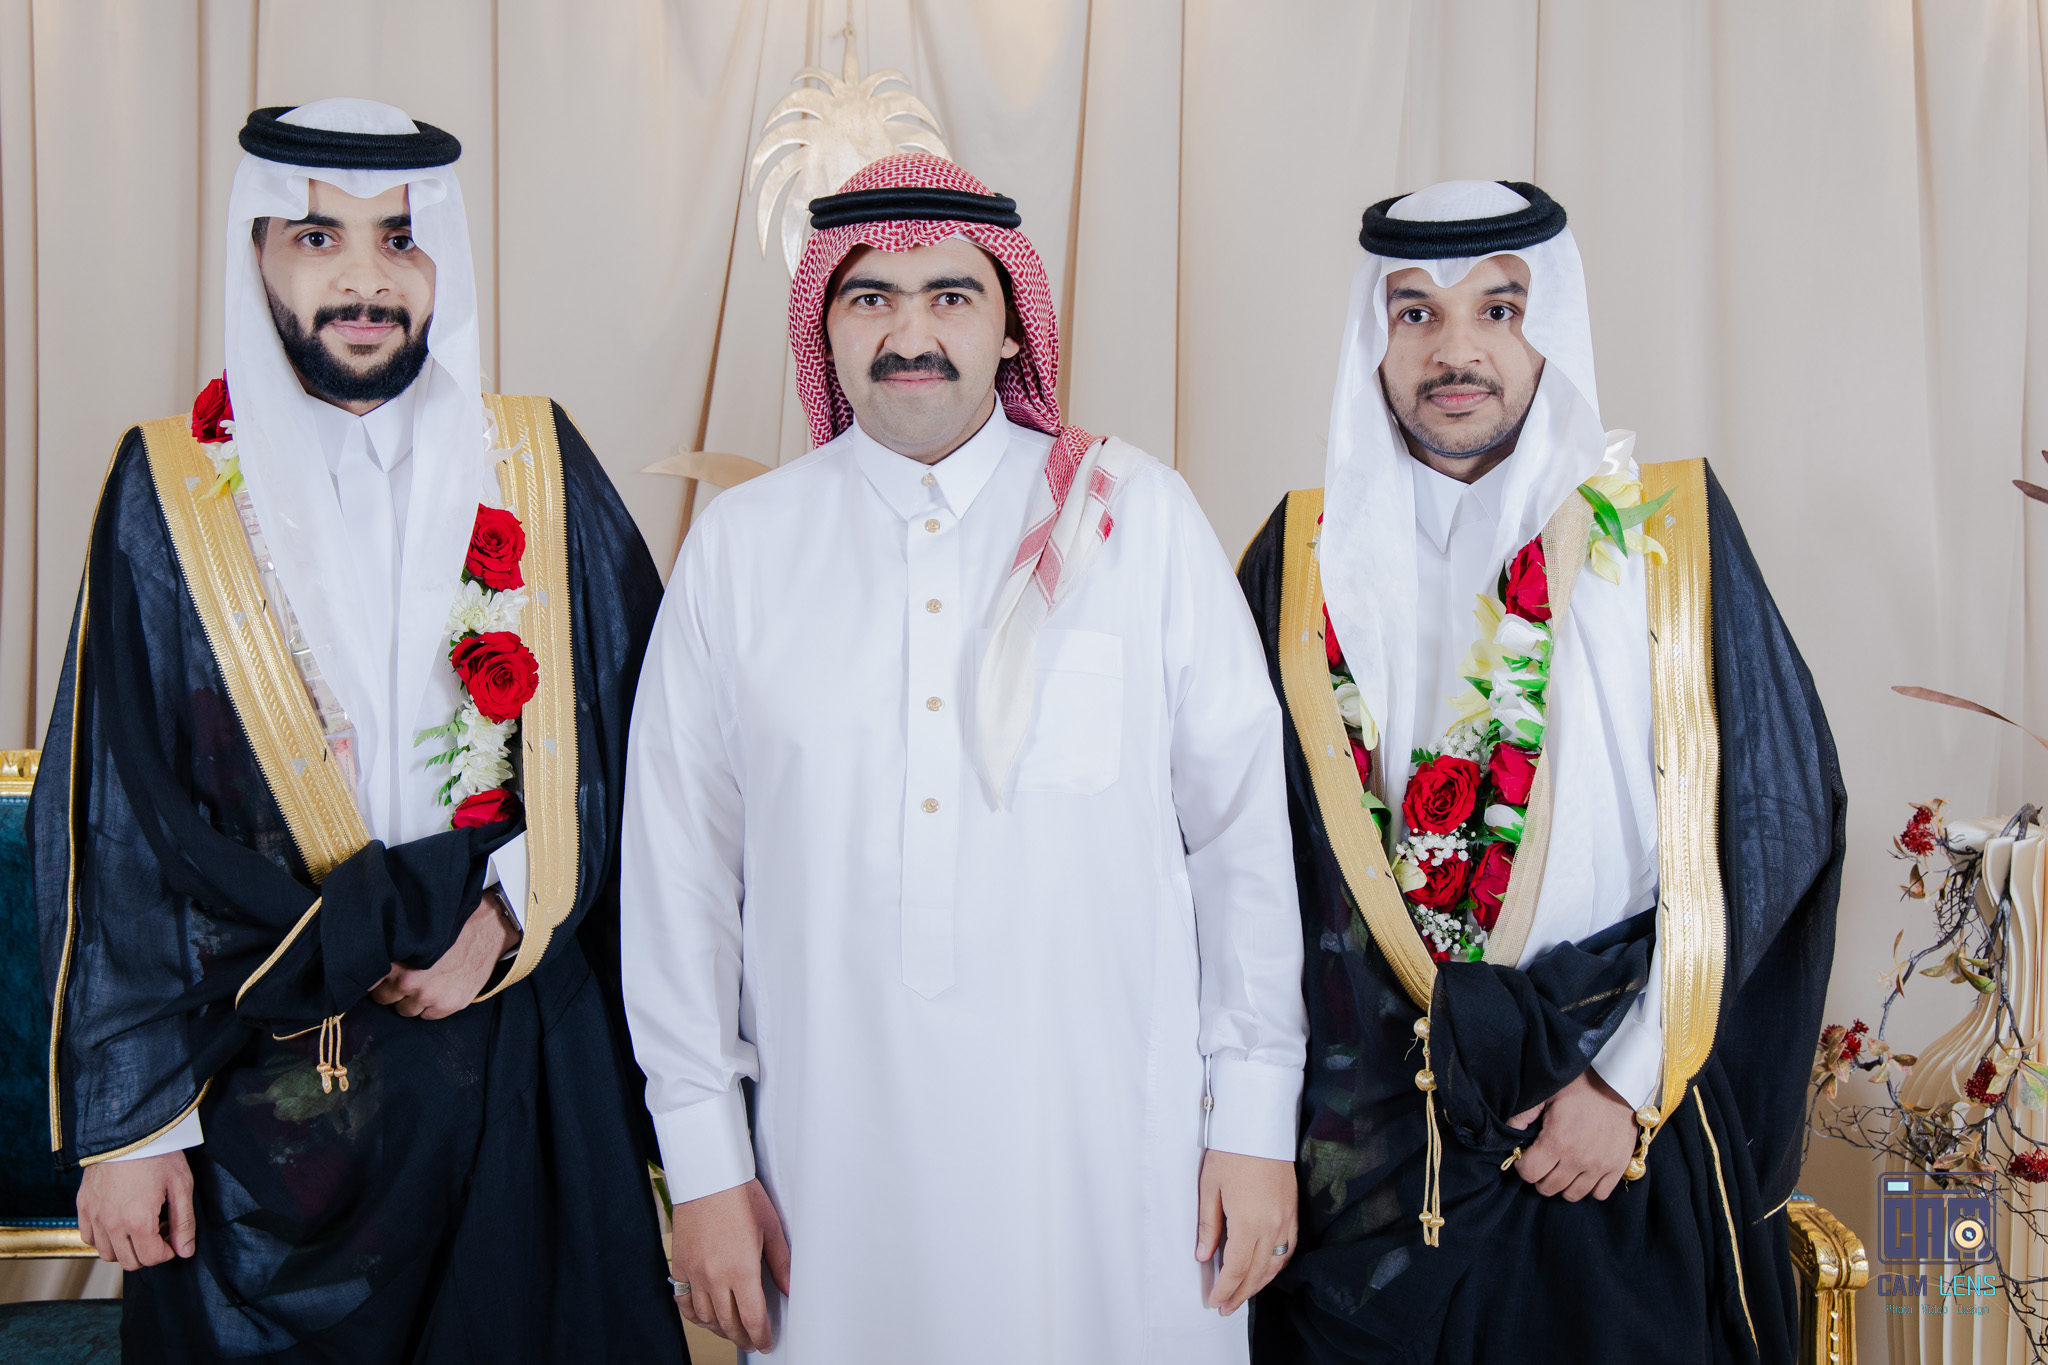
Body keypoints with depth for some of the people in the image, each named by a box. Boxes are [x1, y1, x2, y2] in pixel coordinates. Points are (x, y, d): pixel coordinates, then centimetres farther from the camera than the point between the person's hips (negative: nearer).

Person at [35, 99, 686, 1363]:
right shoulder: (174, 490, -2)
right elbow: (111, 827, -3)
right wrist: (126, 1119, -7)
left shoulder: (536, 468, 1)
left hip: (518, 1065, 1)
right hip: (260, 1068, -1)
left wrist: (503, 914, -11)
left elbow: (629, 733, 1)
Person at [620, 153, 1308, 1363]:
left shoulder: (1139, 520, -1)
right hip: (836, 1160, 1)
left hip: (1109, 1156, 0)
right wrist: (704, 1162, 3)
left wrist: (1258, 1120, 1)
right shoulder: (738, 546, 2)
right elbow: (681, 864, 4)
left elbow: (1242, 826, 1)